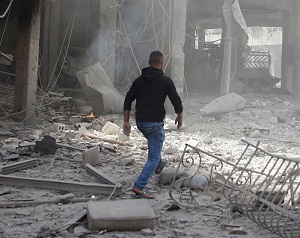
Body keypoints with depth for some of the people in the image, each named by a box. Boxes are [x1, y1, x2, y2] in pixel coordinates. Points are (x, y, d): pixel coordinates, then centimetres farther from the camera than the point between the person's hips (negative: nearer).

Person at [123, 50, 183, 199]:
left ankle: (159, 165, 55)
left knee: (156, 141, 36)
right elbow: (176, 100, -7)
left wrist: (126, 121, 11)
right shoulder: (165, 81, -8)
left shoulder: (139, 80, 8)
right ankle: (138, 188, -14)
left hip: (140, 122, 7)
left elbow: (128, 100, 8)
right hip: (155, 123, -7)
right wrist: (180, 116, 12)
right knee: (153, 157, -3)